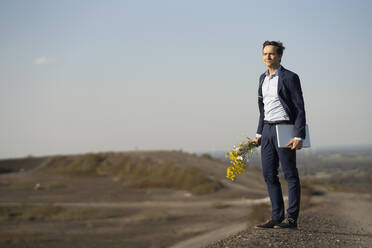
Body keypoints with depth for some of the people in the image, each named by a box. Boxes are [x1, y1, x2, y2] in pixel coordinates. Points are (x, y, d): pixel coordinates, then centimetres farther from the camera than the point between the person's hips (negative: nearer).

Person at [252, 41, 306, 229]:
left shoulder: (290, 77, -8)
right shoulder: (263, 78, 14)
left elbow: (299, 108, -11)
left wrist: (299, 137, -17)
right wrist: (259, 133, 18)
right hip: (267, 129, 7)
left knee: (290, 174, -2)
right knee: (269, 174, 6)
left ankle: (292, 218, 1)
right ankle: (277, 217, 11)